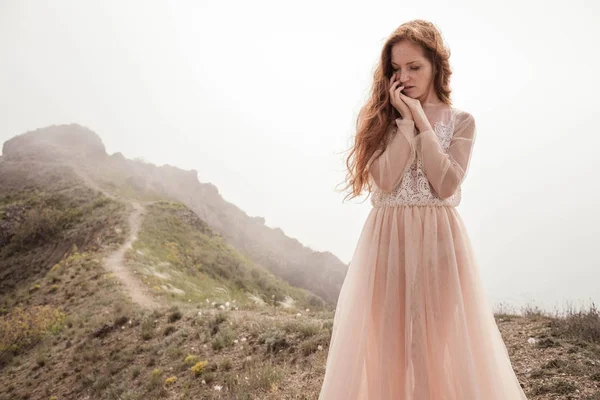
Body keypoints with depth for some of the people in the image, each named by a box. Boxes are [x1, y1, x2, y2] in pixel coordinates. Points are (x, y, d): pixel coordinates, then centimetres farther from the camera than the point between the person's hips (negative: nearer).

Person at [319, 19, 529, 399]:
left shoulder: (461, 121, 4)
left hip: (439, 239, 0)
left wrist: (420, 119, -8)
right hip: (388, 238, 1)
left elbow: (445, 186, -11)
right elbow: (385, 179, -11)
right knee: (385, 341, 4)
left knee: (441, 341, 4)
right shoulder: (381, 118, 5)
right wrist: (406, 120, -9)